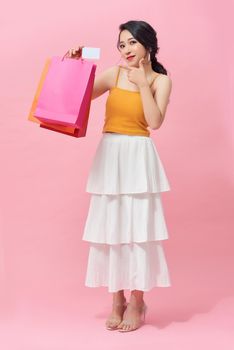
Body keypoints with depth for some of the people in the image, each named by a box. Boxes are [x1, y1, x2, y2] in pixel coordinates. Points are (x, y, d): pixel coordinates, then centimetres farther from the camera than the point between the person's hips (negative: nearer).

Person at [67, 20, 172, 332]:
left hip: (138, 159, -3)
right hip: (109, 157, 3)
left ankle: (137, 303, 10)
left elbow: (156, 122, -12)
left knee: (137, 227, -2)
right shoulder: (114, 73, 7)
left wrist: (143, 84, -12)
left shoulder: (160, 80, 1)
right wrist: (76, 65, -3)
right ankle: (117, 301, 18)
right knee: (110, 227, 5)